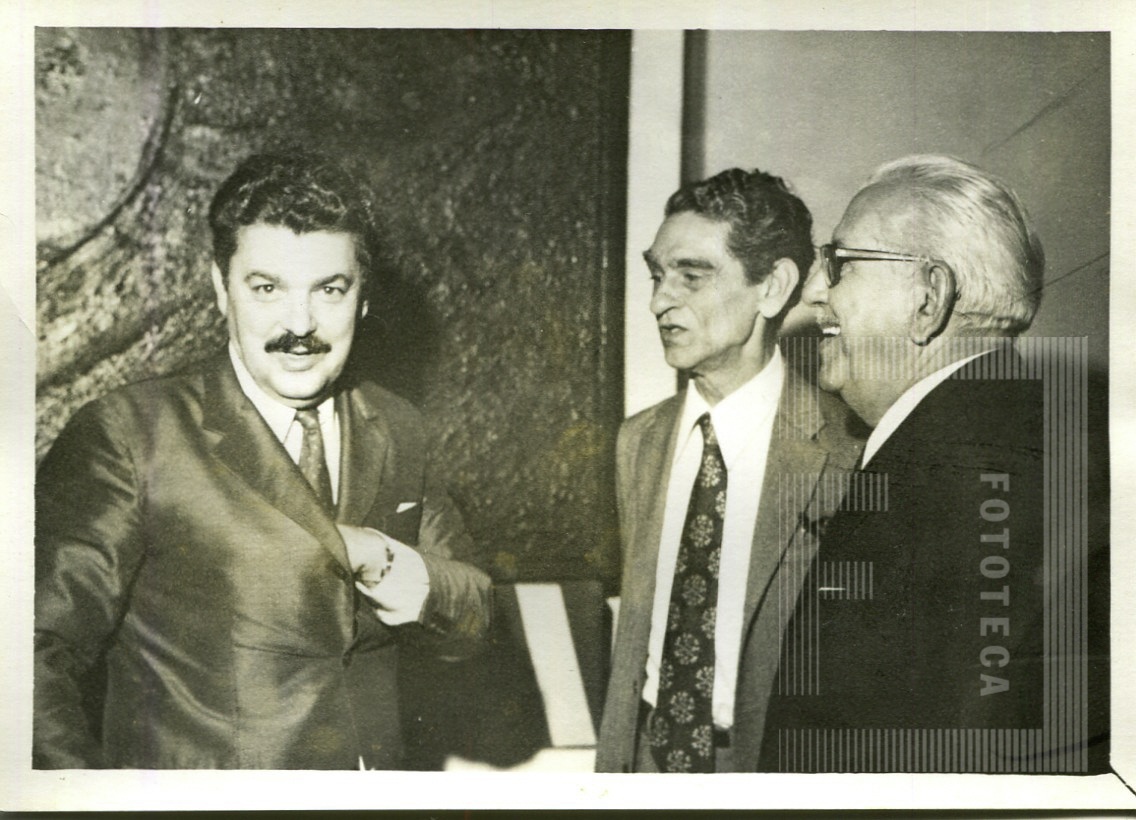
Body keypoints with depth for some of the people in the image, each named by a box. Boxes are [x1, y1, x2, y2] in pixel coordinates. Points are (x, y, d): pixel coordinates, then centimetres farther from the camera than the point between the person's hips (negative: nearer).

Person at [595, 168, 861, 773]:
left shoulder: (847, 453, -18)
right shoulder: (637, 443, 2)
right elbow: (633, 633, 8)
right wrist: (612, 764, 5)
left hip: (774, 767, -4)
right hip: (647, 753, 5)